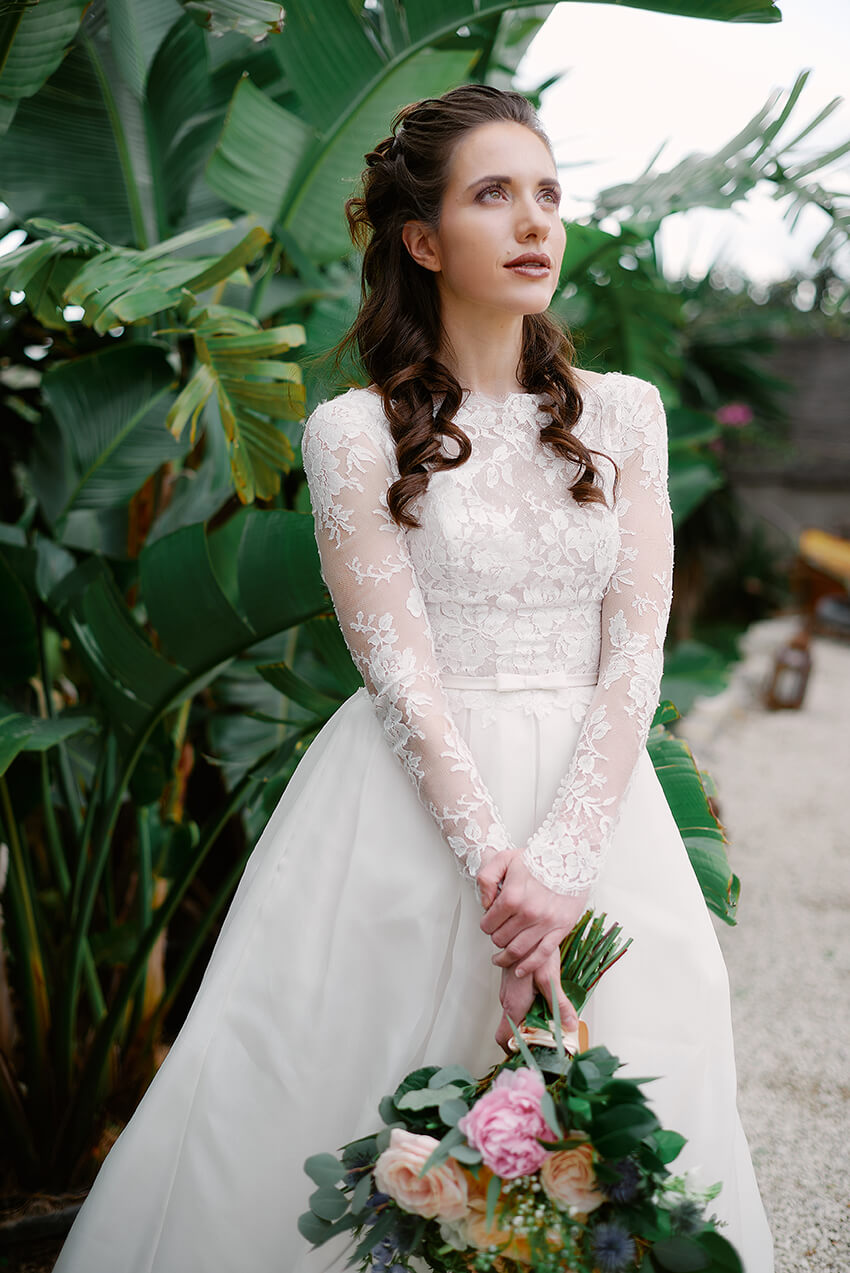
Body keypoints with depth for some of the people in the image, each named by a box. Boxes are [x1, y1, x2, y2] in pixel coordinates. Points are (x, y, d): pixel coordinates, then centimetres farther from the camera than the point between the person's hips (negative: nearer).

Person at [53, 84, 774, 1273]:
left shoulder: (623, 414, 5)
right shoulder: (357, 431, -3)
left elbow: (635, 658, -2)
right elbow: (401, 674, -9)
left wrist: (561, 868, -14)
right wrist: (494, 867, -18)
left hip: (594, 798, 3)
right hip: (417, 805, -3)